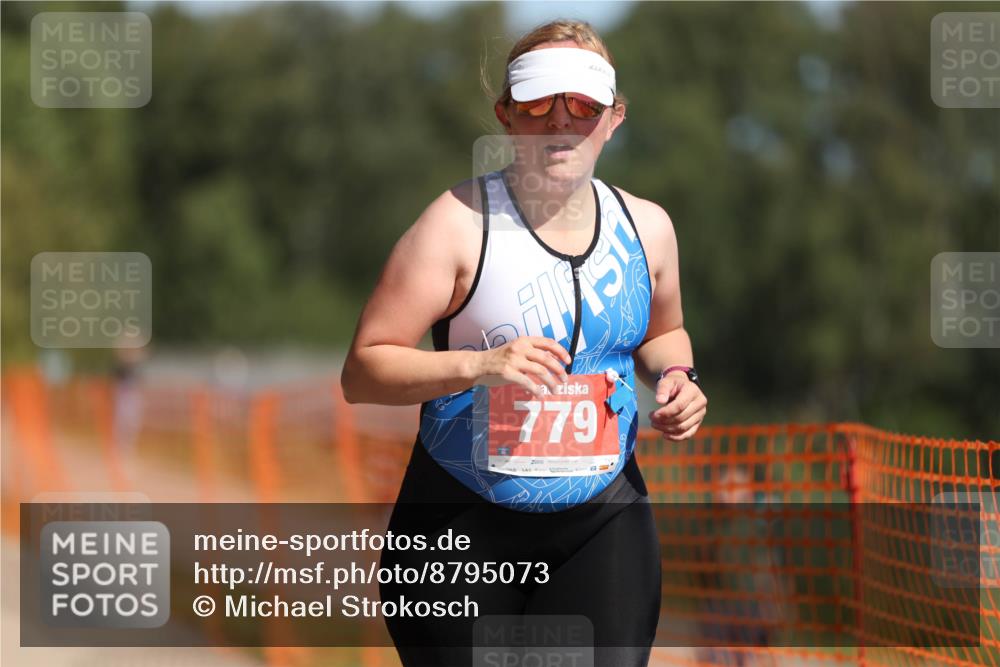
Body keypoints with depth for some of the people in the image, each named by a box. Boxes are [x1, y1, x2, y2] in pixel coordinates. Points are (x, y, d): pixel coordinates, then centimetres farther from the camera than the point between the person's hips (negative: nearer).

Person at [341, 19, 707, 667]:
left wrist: (677, 377, 4)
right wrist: (479, 366, -26)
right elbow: (362, 372, -12)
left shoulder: (646, 226, 6)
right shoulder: (460, 222, -10)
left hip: (604, 525, 3)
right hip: (463, 521, -3)